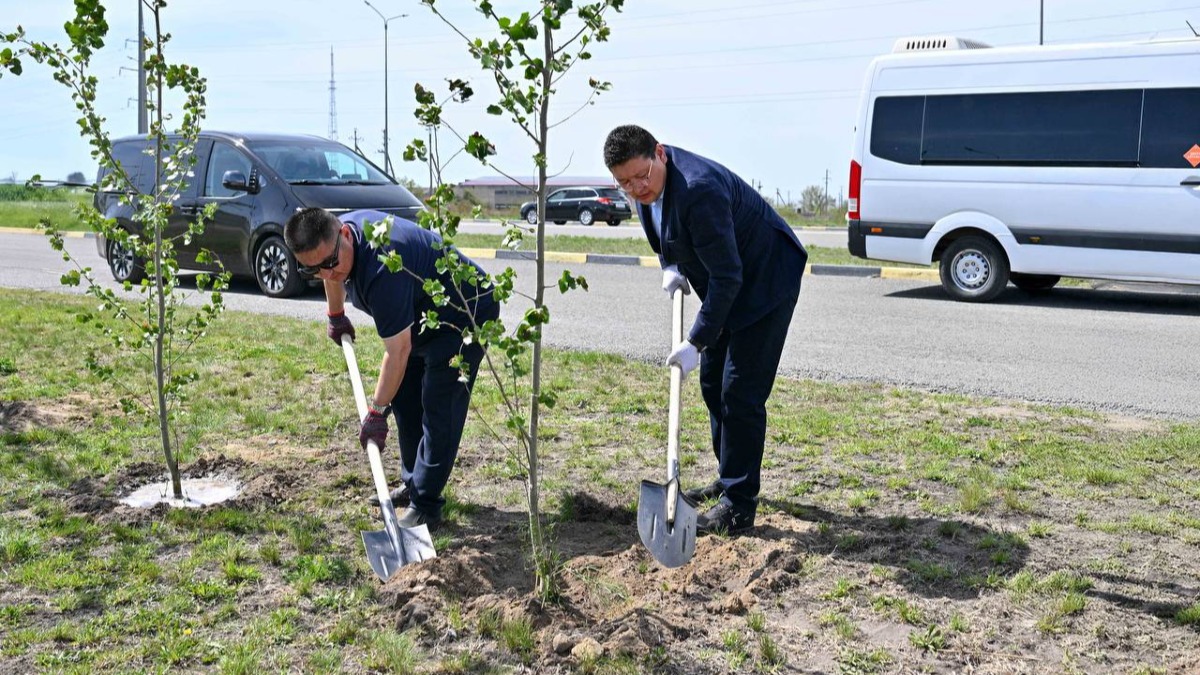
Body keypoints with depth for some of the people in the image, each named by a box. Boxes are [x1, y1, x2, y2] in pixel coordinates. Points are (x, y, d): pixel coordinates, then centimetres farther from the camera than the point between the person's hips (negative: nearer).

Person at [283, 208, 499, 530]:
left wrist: (376, 412, -26)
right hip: (423, 316, 10)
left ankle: (425, 506, -11)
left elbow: (398, 350, -33)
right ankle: (413, 484, 24)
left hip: (466, 313, -10)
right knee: (404, 398, 12)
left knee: (438, 409, -15)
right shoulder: (334, 239, -10)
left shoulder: (381, 268, -38)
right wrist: (336, 316, 29)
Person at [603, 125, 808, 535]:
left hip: (765, 281, -9)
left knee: (741, 394, -10)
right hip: (727, 284, 10)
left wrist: (697, 342, -31)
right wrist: (670, 267, -4)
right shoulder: (646, 183, -6)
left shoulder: (699, 190, -34)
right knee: (713, 383, 15)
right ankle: (729, 480, 31)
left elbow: (727, 276, -32)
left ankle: (739, 507, -2)